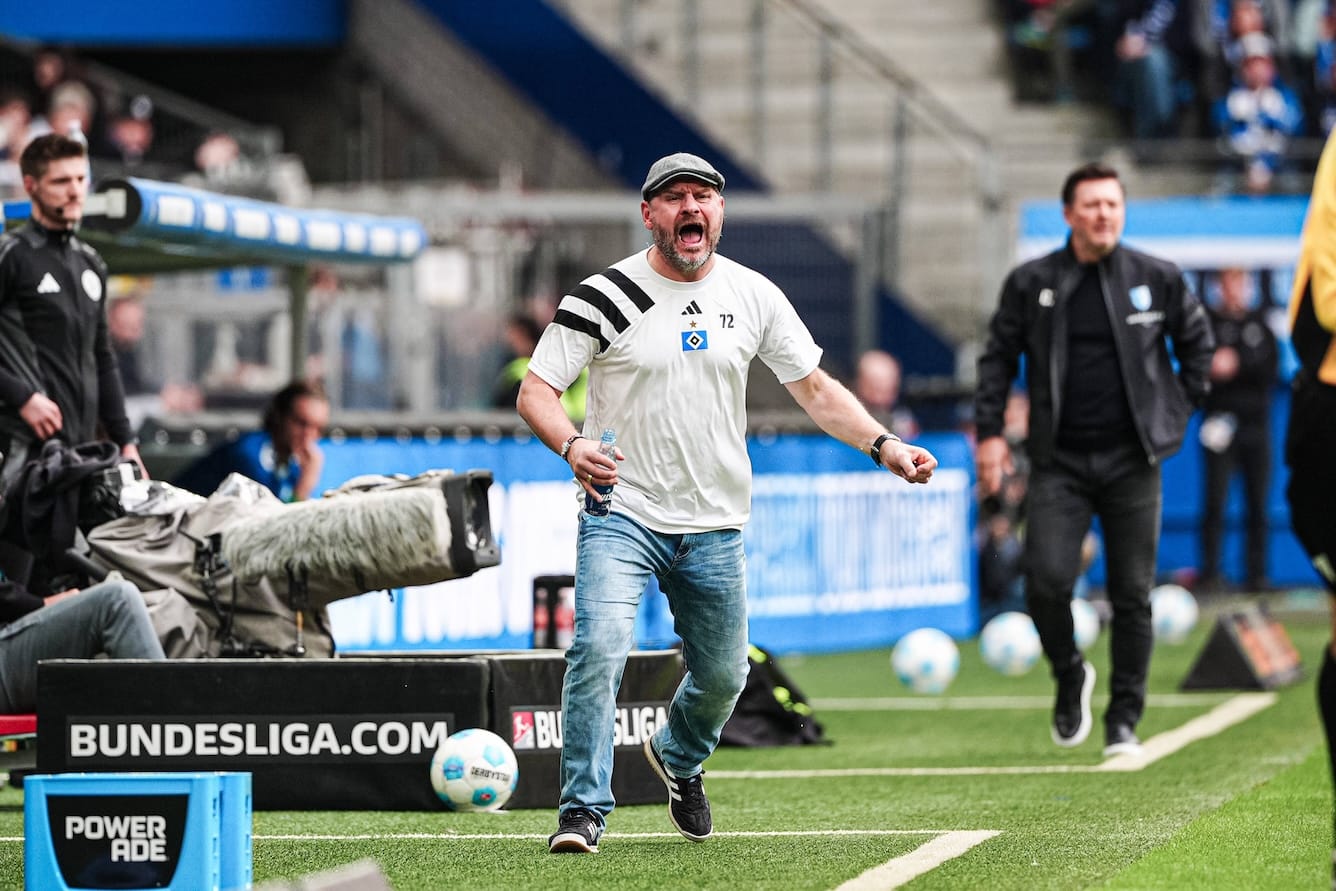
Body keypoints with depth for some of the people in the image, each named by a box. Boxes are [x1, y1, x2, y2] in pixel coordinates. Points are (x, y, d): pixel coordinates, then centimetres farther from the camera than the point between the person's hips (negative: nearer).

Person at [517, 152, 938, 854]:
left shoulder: (752, 295, 4)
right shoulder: (605, 296, -8)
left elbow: (814, 388, 9)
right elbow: (536, 389, -9)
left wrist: (883, 445, -6)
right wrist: (571, 444, -30)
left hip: (715, 527, 4)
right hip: (622, 513, -4)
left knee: (723, 676, 11)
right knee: (599, 647, -24)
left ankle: (678, 757, 44)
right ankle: (584, 811, -15)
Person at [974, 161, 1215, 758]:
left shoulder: (1157, 279, 2)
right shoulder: (1031, 284, 1)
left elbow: (1197, 340, 17)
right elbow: (998, 356, 9)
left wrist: (1181, 406, 9)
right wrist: (989, 432, 3)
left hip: (1131, 461, 0)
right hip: (1059, 462, 0)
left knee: (1132, 595, 1)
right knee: (1046, 581, -13)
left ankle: (1123, 721, 12)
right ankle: (1069, 677, 16)